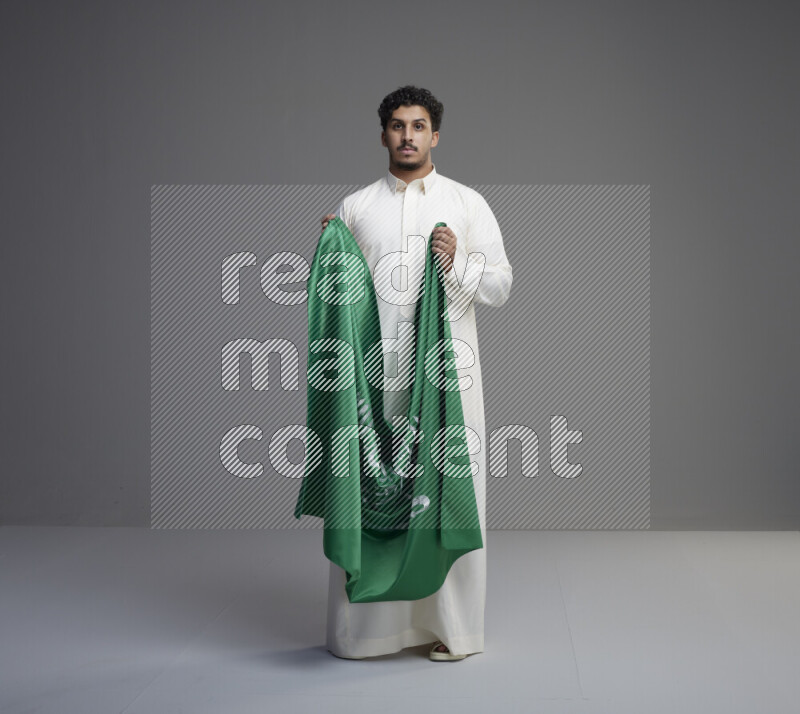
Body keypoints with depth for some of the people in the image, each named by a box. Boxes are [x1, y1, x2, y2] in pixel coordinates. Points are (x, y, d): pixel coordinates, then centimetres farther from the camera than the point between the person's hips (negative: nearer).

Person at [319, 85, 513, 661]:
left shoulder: (468, 204, 7)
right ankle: (366, 626, 13)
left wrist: (458, 263, -12)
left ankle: (450, 626, 11)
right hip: (375, 374, 1)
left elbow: (501, 287, 5)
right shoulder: (355, 208, 10)